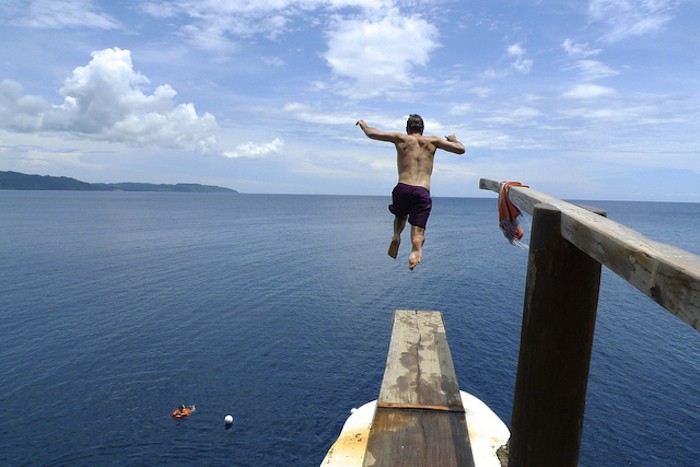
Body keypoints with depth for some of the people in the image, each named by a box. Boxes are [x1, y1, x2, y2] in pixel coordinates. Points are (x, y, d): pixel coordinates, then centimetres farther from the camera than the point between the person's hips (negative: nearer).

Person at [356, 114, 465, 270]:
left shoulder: (401, 138, 14)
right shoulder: (433, 141, 17)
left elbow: (371, 133, 11)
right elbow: (461, 150, 18)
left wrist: (363, 125, 33)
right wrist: (453, 139, 40)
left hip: (402, 188, 1)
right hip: (422, 192, -1)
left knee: (400, 215, 32)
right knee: (417, 233, -2)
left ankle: (396, 236, 1)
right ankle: (416, 251, -37)